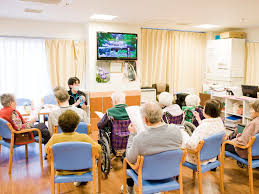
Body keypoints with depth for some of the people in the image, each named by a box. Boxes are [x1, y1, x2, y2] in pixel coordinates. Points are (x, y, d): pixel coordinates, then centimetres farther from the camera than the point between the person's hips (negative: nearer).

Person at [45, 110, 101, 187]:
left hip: (62, 172, 2)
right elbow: (98, 149, -16)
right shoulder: (83, 137, -26)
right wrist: (94, 143, 4)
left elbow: (46, 149, -1)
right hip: (81, 171, -2)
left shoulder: (55, 138, -20)